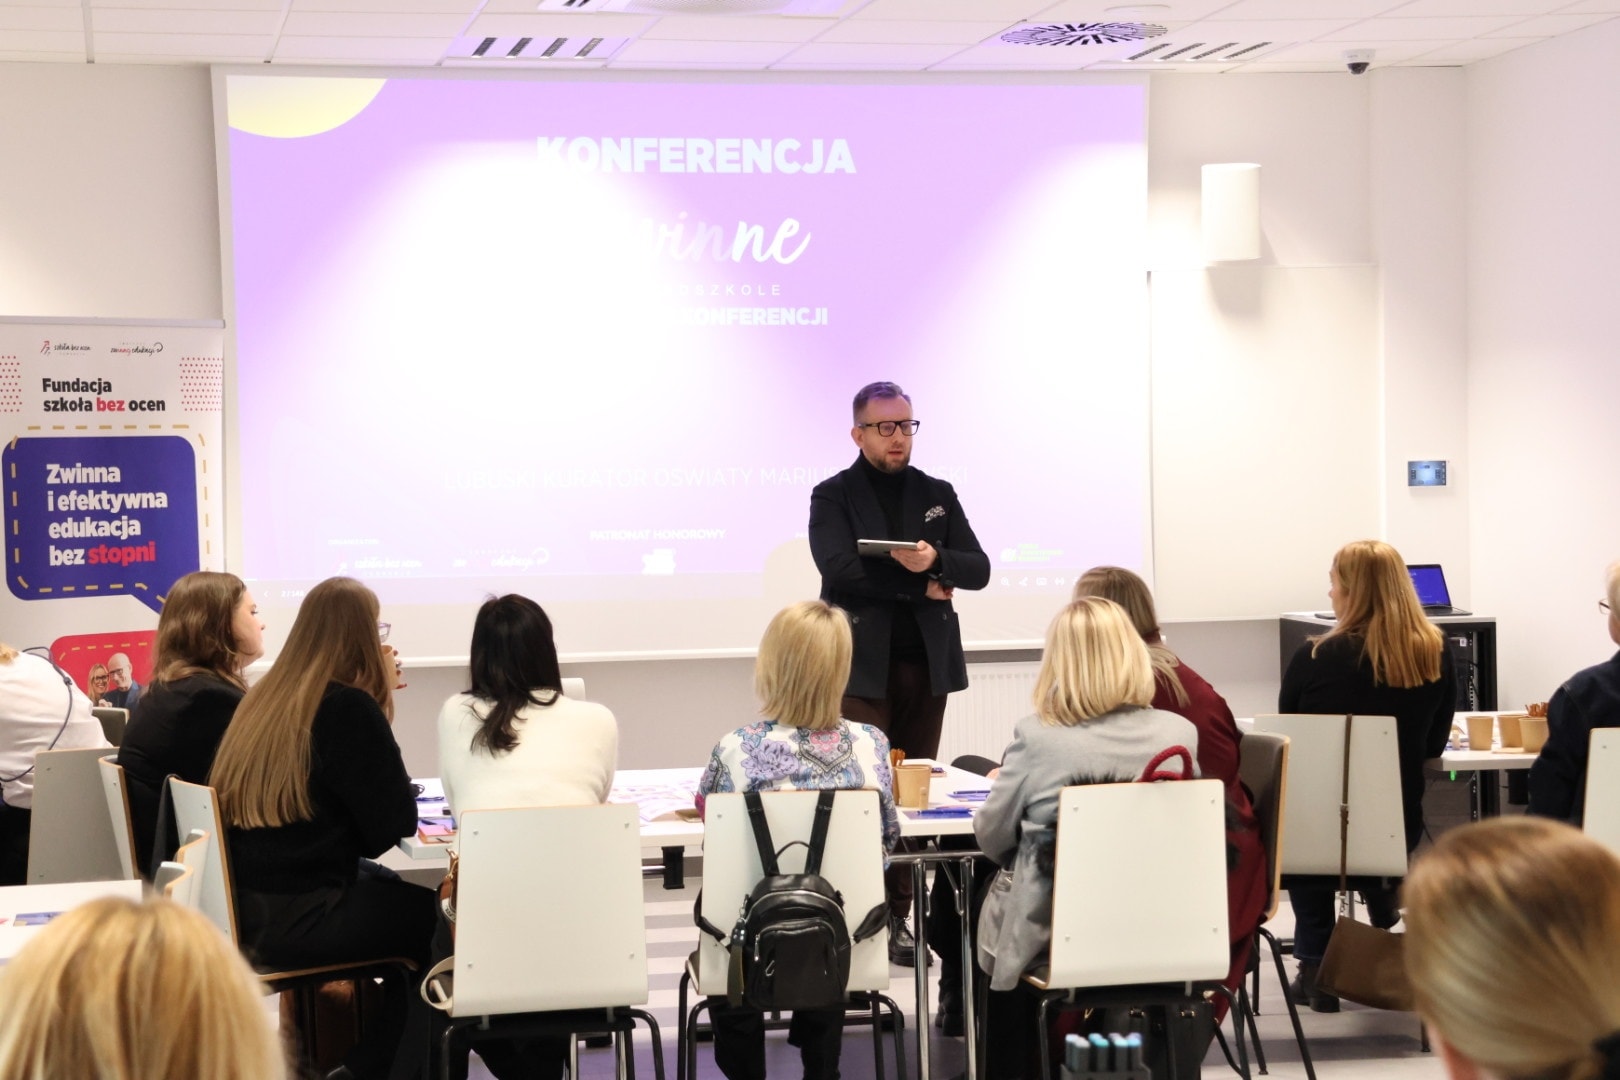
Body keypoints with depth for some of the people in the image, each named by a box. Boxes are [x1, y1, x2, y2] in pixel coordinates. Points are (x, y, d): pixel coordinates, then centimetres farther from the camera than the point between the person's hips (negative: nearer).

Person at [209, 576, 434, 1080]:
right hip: (297, 922, -8)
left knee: (398, 893, 24)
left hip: (248, 909, 8)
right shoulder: (349, 708, -15)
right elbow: (395, 825, -9)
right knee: (431, 912, 11)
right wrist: (384, 703, -2)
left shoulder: (263, 698, 11)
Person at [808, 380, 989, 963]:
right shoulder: (833, 497, 3)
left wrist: (936, 560, -14)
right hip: (861, 664, -4)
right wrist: (920, 586, -10)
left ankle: (897, 915, 8)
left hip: (927, 660, 4)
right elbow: (840, 569, -12)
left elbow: (978, 569, 8)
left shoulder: (938, 495, 15)